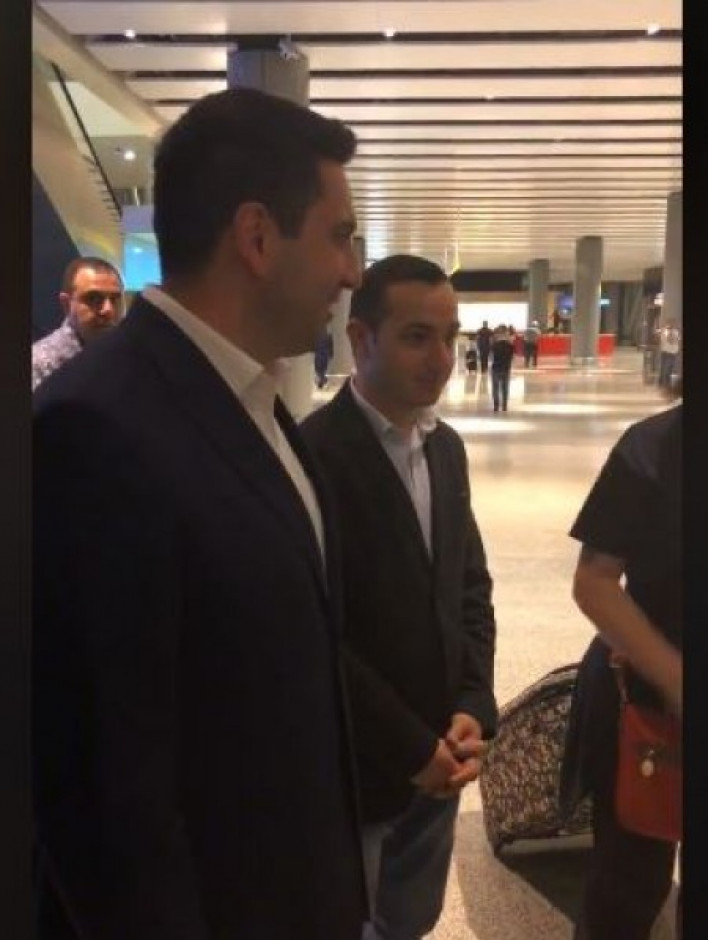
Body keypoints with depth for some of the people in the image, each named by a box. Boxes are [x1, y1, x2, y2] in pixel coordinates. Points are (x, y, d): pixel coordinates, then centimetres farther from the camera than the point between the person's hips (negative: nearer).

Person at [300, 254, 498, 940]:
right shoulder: (312, 453, -20)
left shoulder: (446, 447, 5)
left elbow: (471, 583, 9)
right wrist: (410, 747, -14)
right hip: (352, 765, -6)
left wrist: (472, 708, -3)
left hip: (439, 756, 7)